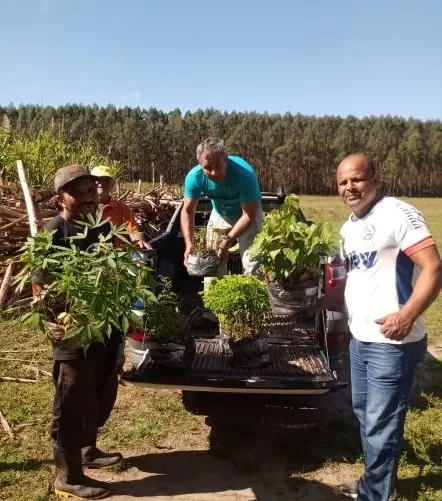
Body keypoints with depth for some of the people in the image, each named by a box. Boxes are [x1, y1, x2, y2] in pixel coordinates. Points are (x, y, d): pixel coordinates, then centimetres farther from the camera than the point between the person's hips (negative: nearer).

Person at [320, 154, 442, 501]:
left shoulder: (399, 214, -14)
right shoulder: (349, 228, 12)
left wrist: (407, 315, -31)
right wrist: (320, 302, 18)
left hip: (392, 343, -9)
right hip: (359, 338, 9)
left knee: (381, 425, 4)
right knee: (365, 414, 21)